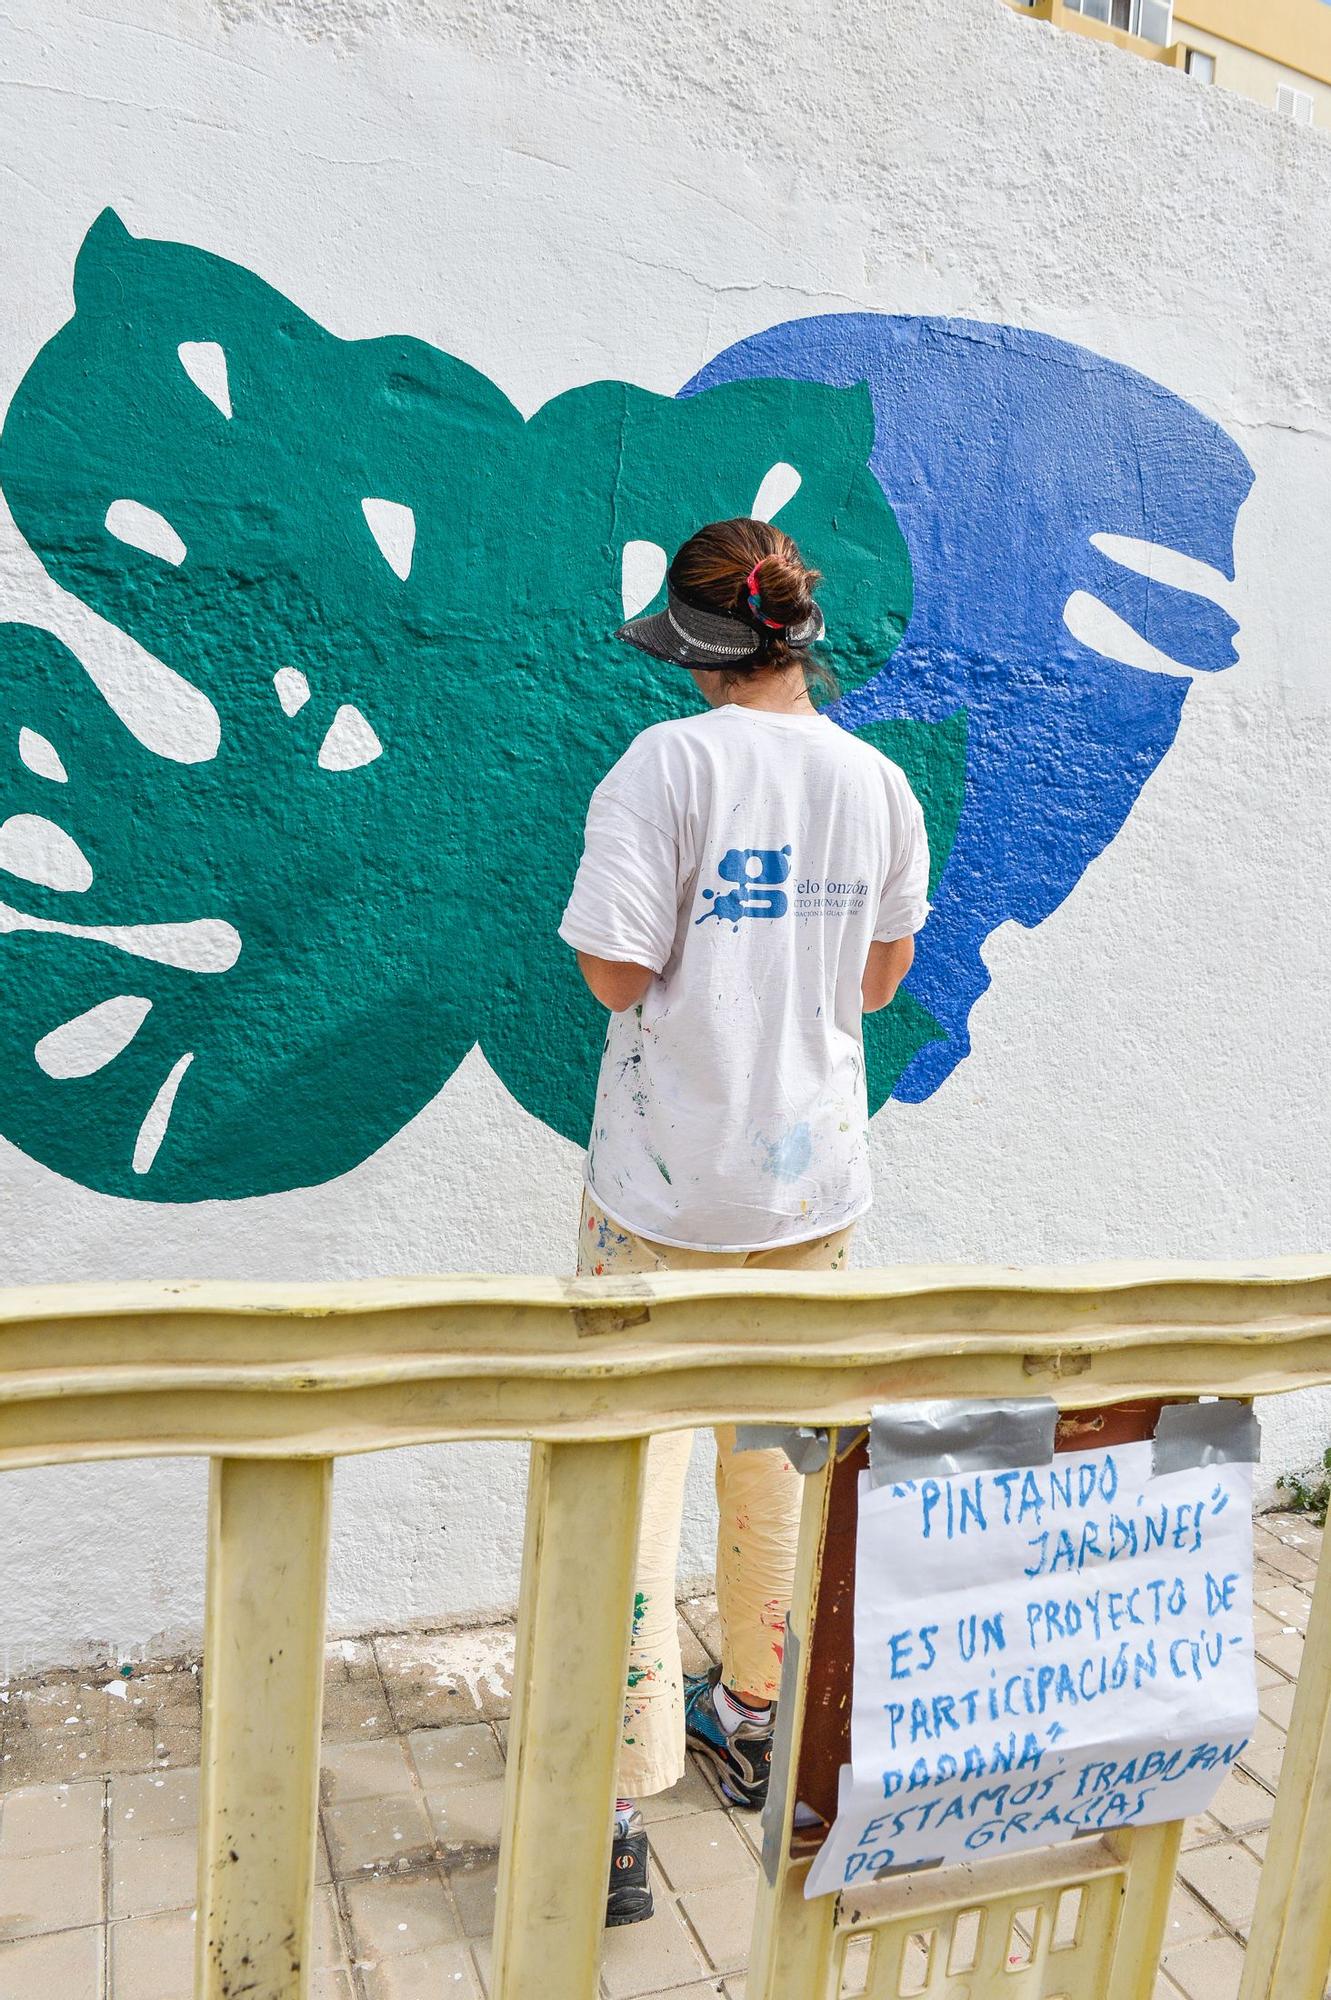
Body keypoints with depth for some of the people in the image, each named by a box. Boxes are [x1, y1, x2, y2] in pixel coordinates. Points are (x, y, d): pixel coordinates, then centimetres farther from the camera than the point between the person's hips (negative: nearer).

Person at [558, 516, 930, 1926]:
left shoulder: (670, 763, -14)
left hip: (668, 1184, -5)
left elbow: (615, 973, -17)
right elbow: (879, 982, 9)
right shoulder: (879, 782, 1)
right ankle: (753, 1719, 39)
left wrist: (696, 970, 2)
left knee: (633, 1477, 5)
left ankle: (617, 1814, 12)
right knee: (776, 1456, 20)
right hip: (812, 1175, 5)